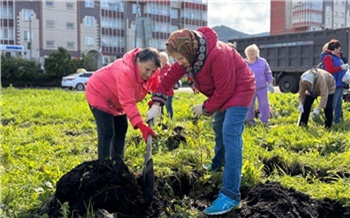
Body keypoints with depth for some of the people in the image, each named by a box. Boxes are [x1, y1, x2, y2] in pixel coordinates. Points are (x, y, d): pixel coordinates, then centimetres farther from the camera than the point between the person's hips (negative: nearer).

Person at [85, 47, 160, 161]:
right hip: (99, 94, -8)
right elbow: (128, 102, -42)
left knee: (121, 130, 10)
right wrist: (141, 125, -49)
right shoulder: (126, 71, -39)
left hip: (115, 99, 9)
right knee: (107, 133, -16)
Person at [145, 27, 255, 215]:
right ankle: (218, 164, 50)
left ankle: (230, 194, -19)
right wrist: (157, 104, -13)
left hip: (239, 90, -9)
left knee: (230, 136, -18)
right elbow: (171, 76, -5)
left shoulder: (218, 54, -36)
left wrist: (205, 108, -15)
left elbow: (224, 90, -29)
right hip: (224, 91, 9)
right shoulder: (188, 54, -10)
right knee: (219, 128, 24)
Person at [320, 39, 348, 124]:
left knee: (339, 103, 12)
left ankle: (337, 120, 19)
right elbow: (330, 70, -21)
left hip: (340, 83, 10)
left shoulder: (337, 56, 20)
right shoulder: (328, 57, -10)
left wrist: (345, 67, 13)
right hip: (334, 84, -10)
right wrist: (341, 67, -19)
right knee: (332, 104, -9)